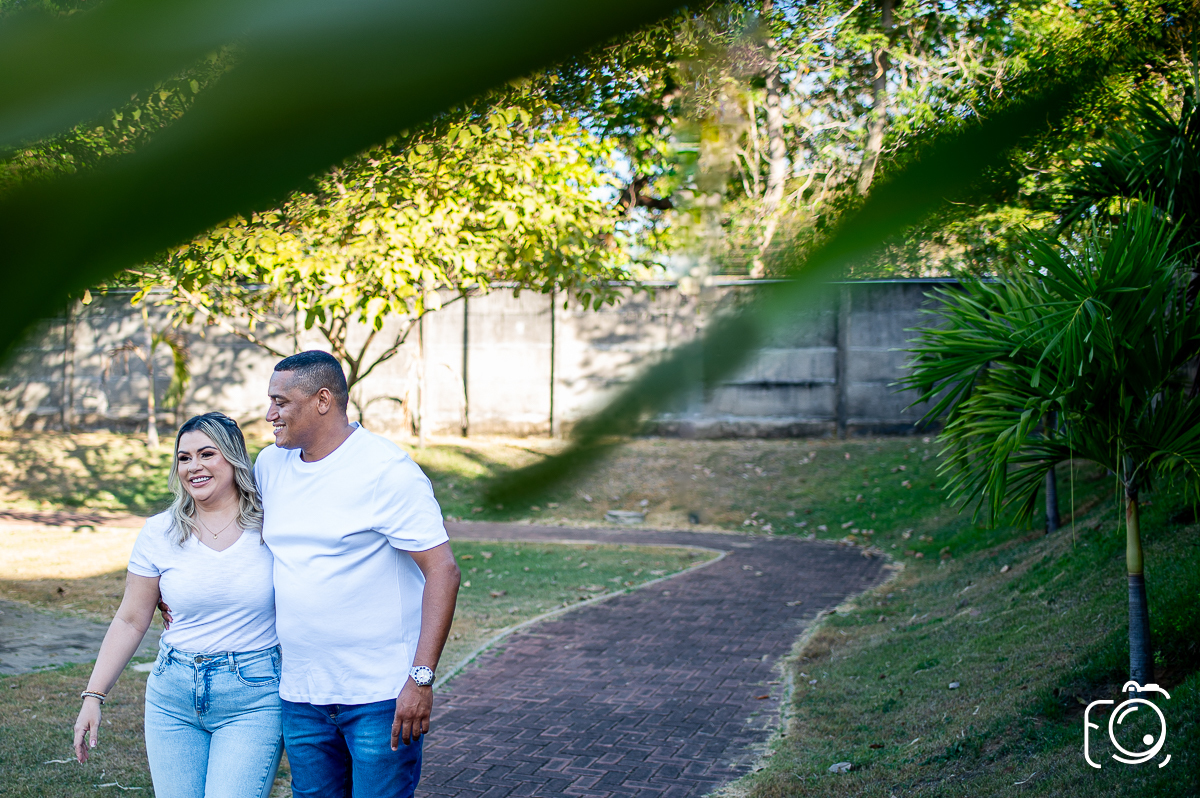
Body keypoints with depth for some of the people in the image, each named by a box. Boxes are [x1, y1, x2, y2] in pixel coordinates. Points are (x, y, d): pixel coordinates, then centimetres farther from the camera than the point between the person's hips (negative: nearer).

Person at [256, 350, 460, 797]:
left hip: (382, 696, -6)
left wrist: (422, 677, -22)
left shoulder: (387, 470, -13)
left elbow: (443, 570, -16)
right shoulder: (269, 465, 8)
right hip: (301, 695, 6)